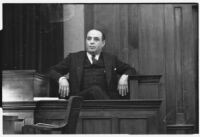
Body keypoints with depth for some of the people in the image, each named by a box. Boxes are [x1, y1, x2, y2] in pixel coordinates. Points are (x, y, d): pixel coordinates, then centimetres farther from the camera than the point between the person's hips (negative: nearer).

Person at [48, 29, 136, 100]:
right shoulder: (74, 58, 22)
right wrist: (61, 79, -5)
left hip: (107, 96, 1)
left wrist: (124, 77, 4)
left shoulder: (111, 59, 25)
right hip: (81, 97, -1)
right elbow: (53, 71, 19)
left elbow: (131, 70, 29)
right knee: (95, 90, -36)